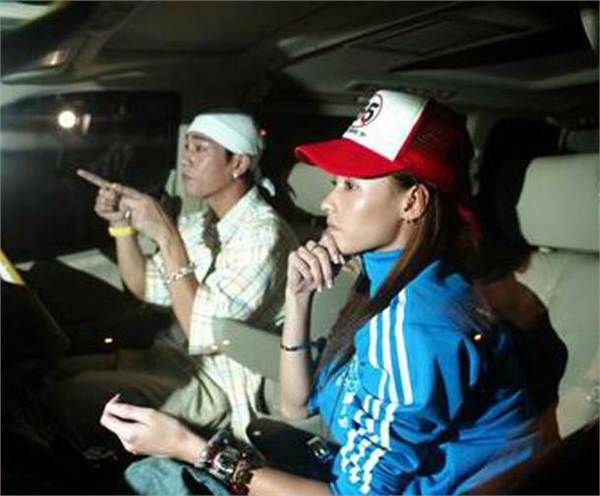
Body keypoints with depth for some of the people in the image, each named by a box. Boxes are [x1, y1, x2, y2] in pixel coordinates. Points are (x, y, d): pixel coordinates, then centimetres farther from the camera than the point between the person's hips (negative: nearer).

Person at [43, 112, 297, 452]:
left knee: (68, 397, -17)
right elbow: (148, 288, 13)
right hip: (177, 358, 8)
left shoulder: (264, 234, -22)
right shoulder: (202, 223, 6)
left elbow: (204, 333, -28)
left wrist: (167, 236, -28)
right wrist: (122, 223, -1)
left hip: (219, 386, -8)